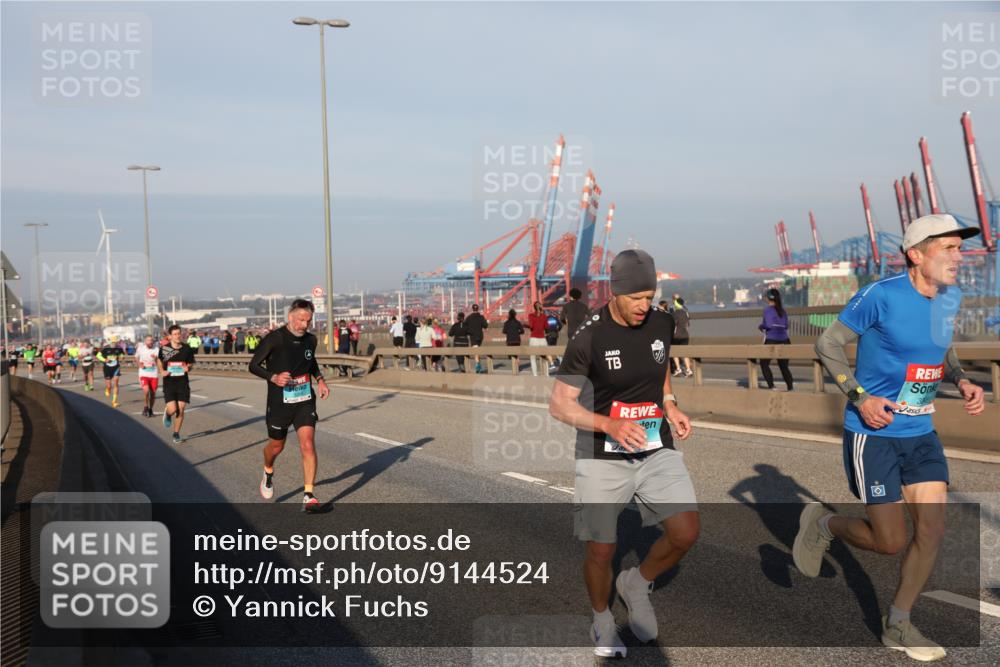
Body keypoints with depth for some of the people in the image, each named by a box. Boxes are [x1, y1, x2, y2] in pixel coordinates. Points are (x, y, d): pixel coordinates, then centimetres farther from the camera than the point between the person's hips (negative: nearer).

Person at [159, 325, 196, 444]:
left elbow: (190, 363, 10)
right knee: (172, 409, -12)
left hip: (183, 382, 1)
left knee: (181, 410, 0)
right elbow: (160, 360, 16)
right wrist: (162, 371, -2)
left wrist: (188, 368, -13)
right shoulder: (164, 349, -4)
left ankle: (176, 434, 17)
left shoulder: (187, 349, -1)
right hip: (169, 383, -1)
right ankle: (167, 414, 27)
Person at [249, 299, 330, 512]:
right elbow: (254, 365, -10)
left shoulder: (310, 339, 1)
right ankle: (268, 473, 51)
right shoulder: (275, 338, -15)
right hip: (279, 402, -2)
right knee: (277, 445, 16)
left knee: (308, 445, -13)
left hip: (305, 401, 2)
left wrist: (320, 379, 6)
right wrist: (274, 378, -26)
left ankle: (308, 497, -11)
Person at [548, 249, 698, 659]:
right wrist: (610, 425, -27)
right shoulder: (589, 336, -16)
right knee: (601, 550, 1)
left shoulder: (662, 323, -1)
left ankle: (637, 585, 19)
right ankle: (602, 623, 30)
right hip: (603, 456, -4)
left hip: (657, 448, 4)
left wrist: (670, 405, 5)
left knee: (686, 532, -10)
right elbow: (559, 405, -13)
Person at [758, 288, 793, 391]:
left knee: (764, 363, 7)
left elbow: (769, 325, -16)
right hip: (784, 340, 6)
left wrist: (761, 326, 2)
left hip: (771, 340, -6)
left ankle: (771, 386, -6)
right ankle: (790, 388, 2)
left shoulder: (768, 310, -8)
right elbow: (785, 326, 12)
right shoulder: (783, 310, 11)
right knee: (784, 366, 11)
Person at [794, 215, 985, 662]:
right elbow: (827, 344, -9)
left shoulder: (950, 298, 3)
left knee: (932, 530, 2)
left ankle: (897, 625, 20)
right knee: (891, 542, -3)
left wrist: (962, 381, 0)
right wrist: (859, 397, -17)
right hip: (873, 435, -6)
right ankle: (822, 524, 27)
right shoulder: (881, 297, -18)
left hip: (922, 434, 7)